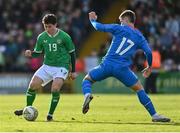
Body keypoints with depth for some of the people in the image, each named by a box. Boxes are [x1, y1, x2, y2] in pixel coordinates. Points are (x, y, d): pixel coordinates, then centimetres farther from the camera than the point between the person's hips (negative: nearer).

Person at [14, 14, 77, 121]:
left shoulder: (64, 37, -9)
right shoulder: (41, 37, 1)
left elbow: (72, 53, 0)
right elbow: (38, 53, 11)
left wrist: (73, 71, 2)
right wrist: (31, 54, -13)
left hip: (61, 67, -4)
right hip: (47, 66, 4)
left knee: (55, 89, -24)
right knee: (33, 85, -8)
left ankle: (50, 114, -8)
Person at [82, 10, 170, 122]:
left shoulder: (119, 29, 5)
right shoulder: (139, 37, 10)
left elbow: (99, 27, 7)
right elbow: (148, 52, 3)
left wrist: (93, 20, 28)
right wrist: (149, 67, 19)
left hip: (107, 64, -1)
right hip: (122, 68, 1)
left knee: (87, 79, 19)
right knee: (139, 89, 14)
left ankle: (87, 95, -16)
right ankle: (155, 115, 6)